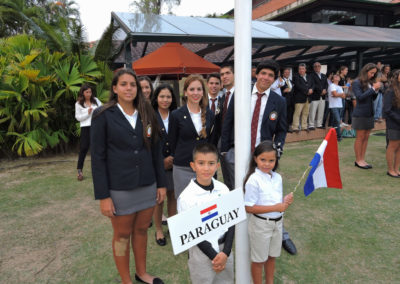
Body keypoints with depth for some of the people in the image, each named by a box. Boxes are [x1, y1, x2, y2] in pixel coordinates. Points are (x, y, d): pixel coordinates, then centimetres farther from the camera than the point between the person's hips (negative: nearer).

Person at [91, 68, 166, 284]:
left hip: (147, 185, 4)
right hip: (119, 188, -3)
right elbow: (98, 157, -8)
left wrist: (161, 183, 6)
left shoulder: (147, 114, 4)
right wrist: (103, 196, -11)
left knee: (141, 230, 17)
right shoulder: (103, 115, -7)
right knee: (122, 235, 12)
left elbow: (156, 151, 7)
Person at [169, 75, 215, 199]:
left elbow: (211, 141, 13)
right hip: (183, 169, -3)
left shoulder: (209, 114, 7)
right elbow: (172, 143, 2)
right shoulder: (176, 115, -4)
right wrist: (177, 159, 4)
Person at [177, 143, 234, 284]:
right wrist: (213, 255, -12)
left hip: (224, 248, 4)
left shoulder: (223, 189, -5)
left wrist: (225, 252, -10)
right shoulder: (186, 197, -17)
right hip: (201, 252, -4)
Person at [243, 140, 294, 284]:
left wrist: (285, 201, -13)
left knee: (272, 256, 23)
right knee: (259, 259, 12)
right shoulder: (253, 180, -21)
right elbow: (249, 207, -22)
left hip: (277, 222, 6)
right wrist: (276, 208, -23)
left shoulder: (277, 177, 0)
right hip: (260, 224, -6)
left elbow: (276, 201, 10)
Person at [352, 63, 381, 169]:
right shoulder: (357, 83, -8)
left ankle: (362, 159, 16)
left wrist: (376, 90, -3)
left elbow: (373, 98, 14)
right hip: (360, 114, -6)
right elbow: (360, 97, -18)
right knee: (360, 137, 0)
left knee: (366, 137, 8)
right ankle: (358, 160, 9)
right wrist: (373, 88, -16)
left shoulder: (371, 82, 10)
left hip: (369, 113, 6)